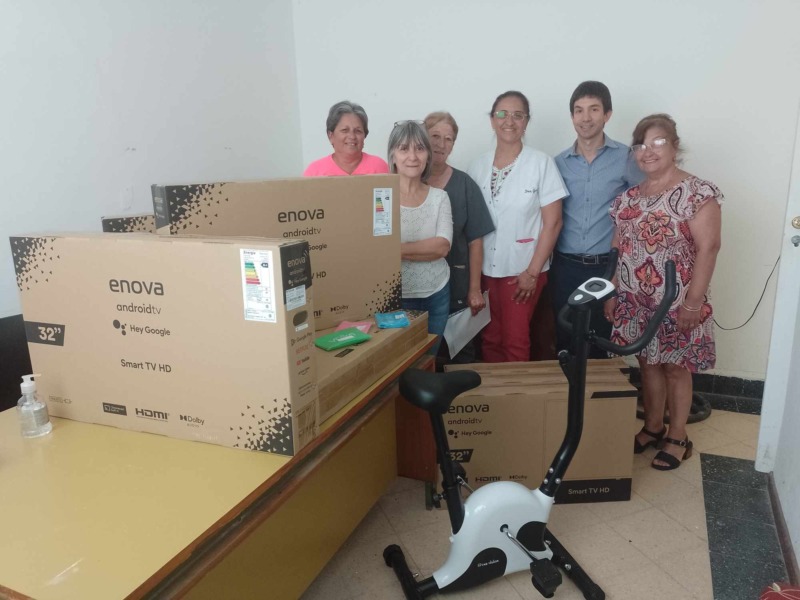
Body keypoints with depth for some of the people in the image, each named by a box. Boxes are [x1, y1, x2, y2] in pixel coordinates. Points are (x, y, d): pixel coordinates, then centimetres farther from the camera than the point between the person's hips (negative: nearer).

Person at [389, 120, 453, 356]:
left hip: (437, 294, 3)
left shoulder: (439, 197, 1)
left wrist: (398, 249, -19)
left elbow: (442, 246, -11)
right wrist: (426, 248, -19)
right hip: (396, 296, -3)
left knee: (428, 359, 19)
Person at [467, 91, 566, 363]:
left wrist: (533, 272, -11)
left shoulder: (541, 163, -6)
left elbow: (552, 222, -8)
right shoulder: (478, 165, 4)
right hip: (484, 267, 3)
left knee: (515, 341, 2)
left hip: (521, 269, -3)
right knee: (489, 339, 11)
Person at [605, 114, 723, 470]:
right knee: (647, 363, 15)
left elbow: (708, 248, -16)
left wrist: (693, 303, -19)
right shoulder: (629, 197, 8)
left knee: (675, 367, 6)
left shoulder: (697, 193, -11)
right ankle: (652, 427, 31)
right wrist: (612, 293, 9)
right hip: (635, 301, 5)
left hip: (676, 302, -5)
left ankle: (678, 438, 23)